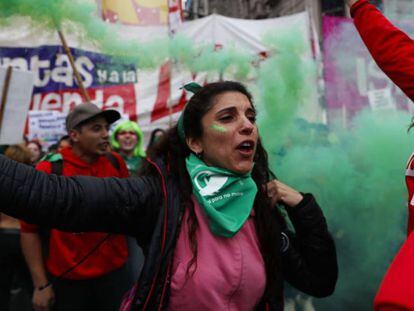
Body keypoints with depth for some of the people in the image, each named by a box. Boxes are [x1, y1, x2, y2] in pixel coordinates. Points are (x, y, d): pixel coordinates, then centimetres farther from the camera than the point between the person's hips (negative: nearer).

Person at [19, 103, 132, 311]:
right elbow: (30, 229, -7)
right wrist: (41, 284, -7)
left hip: (115, 273, 3)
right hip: (67, 280, -2)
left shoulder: (116, 163, -1)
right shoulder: (47, 171, -12)